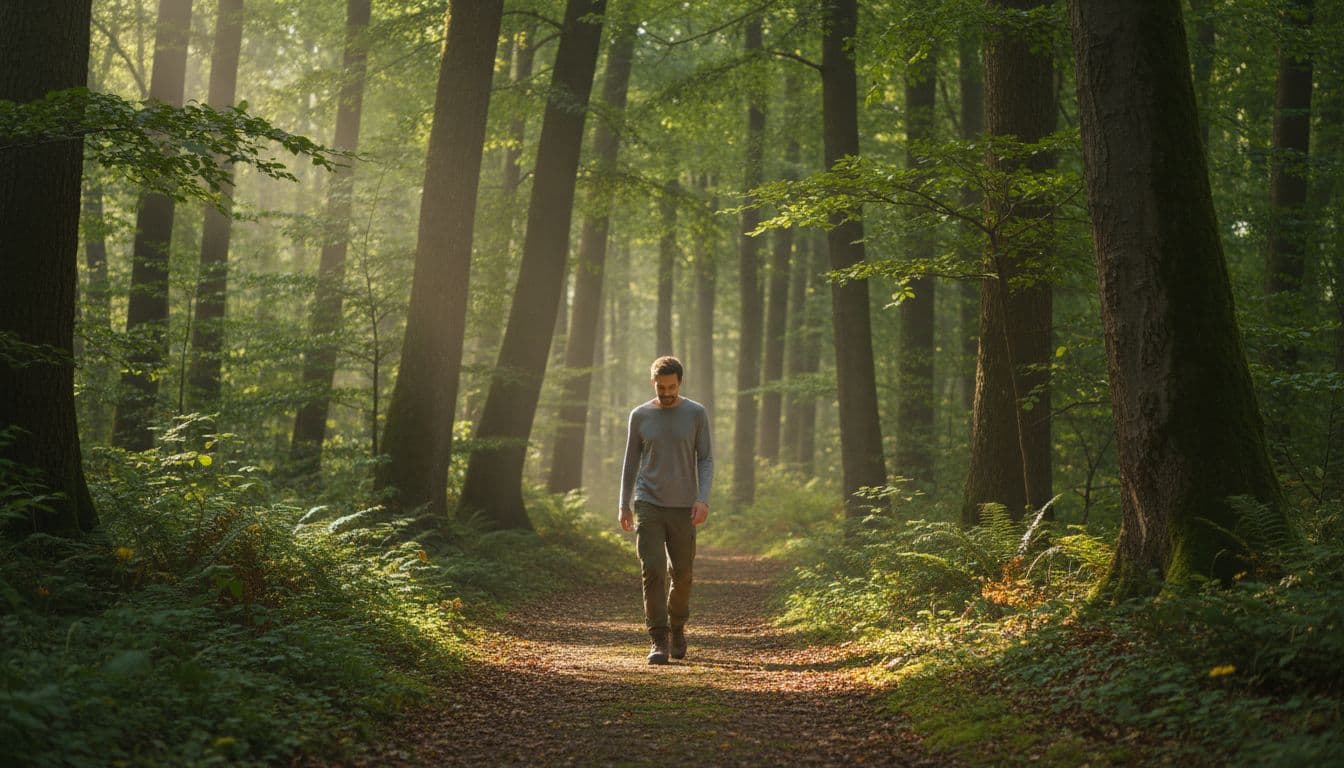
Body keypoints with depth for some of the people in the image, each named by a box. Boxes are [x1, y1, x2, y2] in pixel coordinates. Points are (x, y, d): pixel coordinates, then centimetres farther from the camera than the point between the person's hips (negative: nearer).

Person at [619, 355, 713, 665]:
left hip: (683, 508, 0)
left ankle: (677, 627, 33)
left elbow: (706, 460, -3)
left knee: (682, 573, 8)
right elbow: (631, 462, 8)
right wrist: (623, 505, 6)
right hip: (647, 506, 0)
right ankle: (659, 641, -7)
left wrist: (703, 499, -16)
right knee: (653, 571, -11)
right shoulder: (640, 416, 3)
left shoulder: (697, 414, -1)